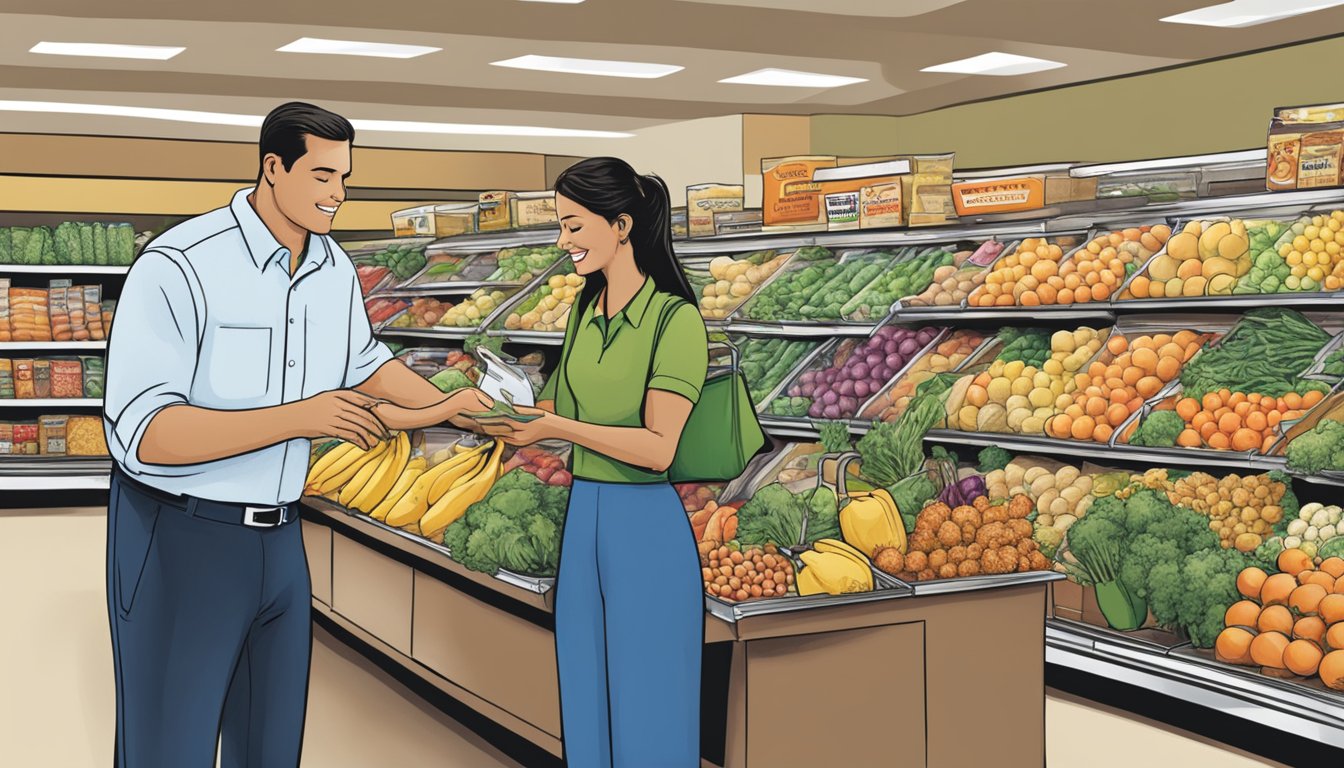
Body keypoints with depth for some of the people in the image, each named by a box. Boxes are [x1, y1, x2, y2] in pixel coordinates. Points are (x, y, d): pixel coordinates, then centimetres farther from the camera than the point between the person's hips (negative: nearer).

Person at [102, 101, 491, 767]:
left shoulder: (335, 270, 5)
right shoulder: (180, 267, -19)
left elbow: (364, 362, 25)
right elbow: (143, 434, -26)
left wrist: (445, 407, 11)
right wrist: (299, 418, -33)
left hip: (279, 536, 7)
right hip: (180, 536, -7)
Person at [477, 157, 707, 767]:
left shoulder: (675, 317, -12)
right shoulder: (584, 311, 11)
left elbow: (658, 447, -20)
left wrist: (556, 427, -22)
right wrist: (481, 413, 7)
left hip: (646, 529, -7)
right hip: (579, 518, 8)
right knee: (584, 715, 15)